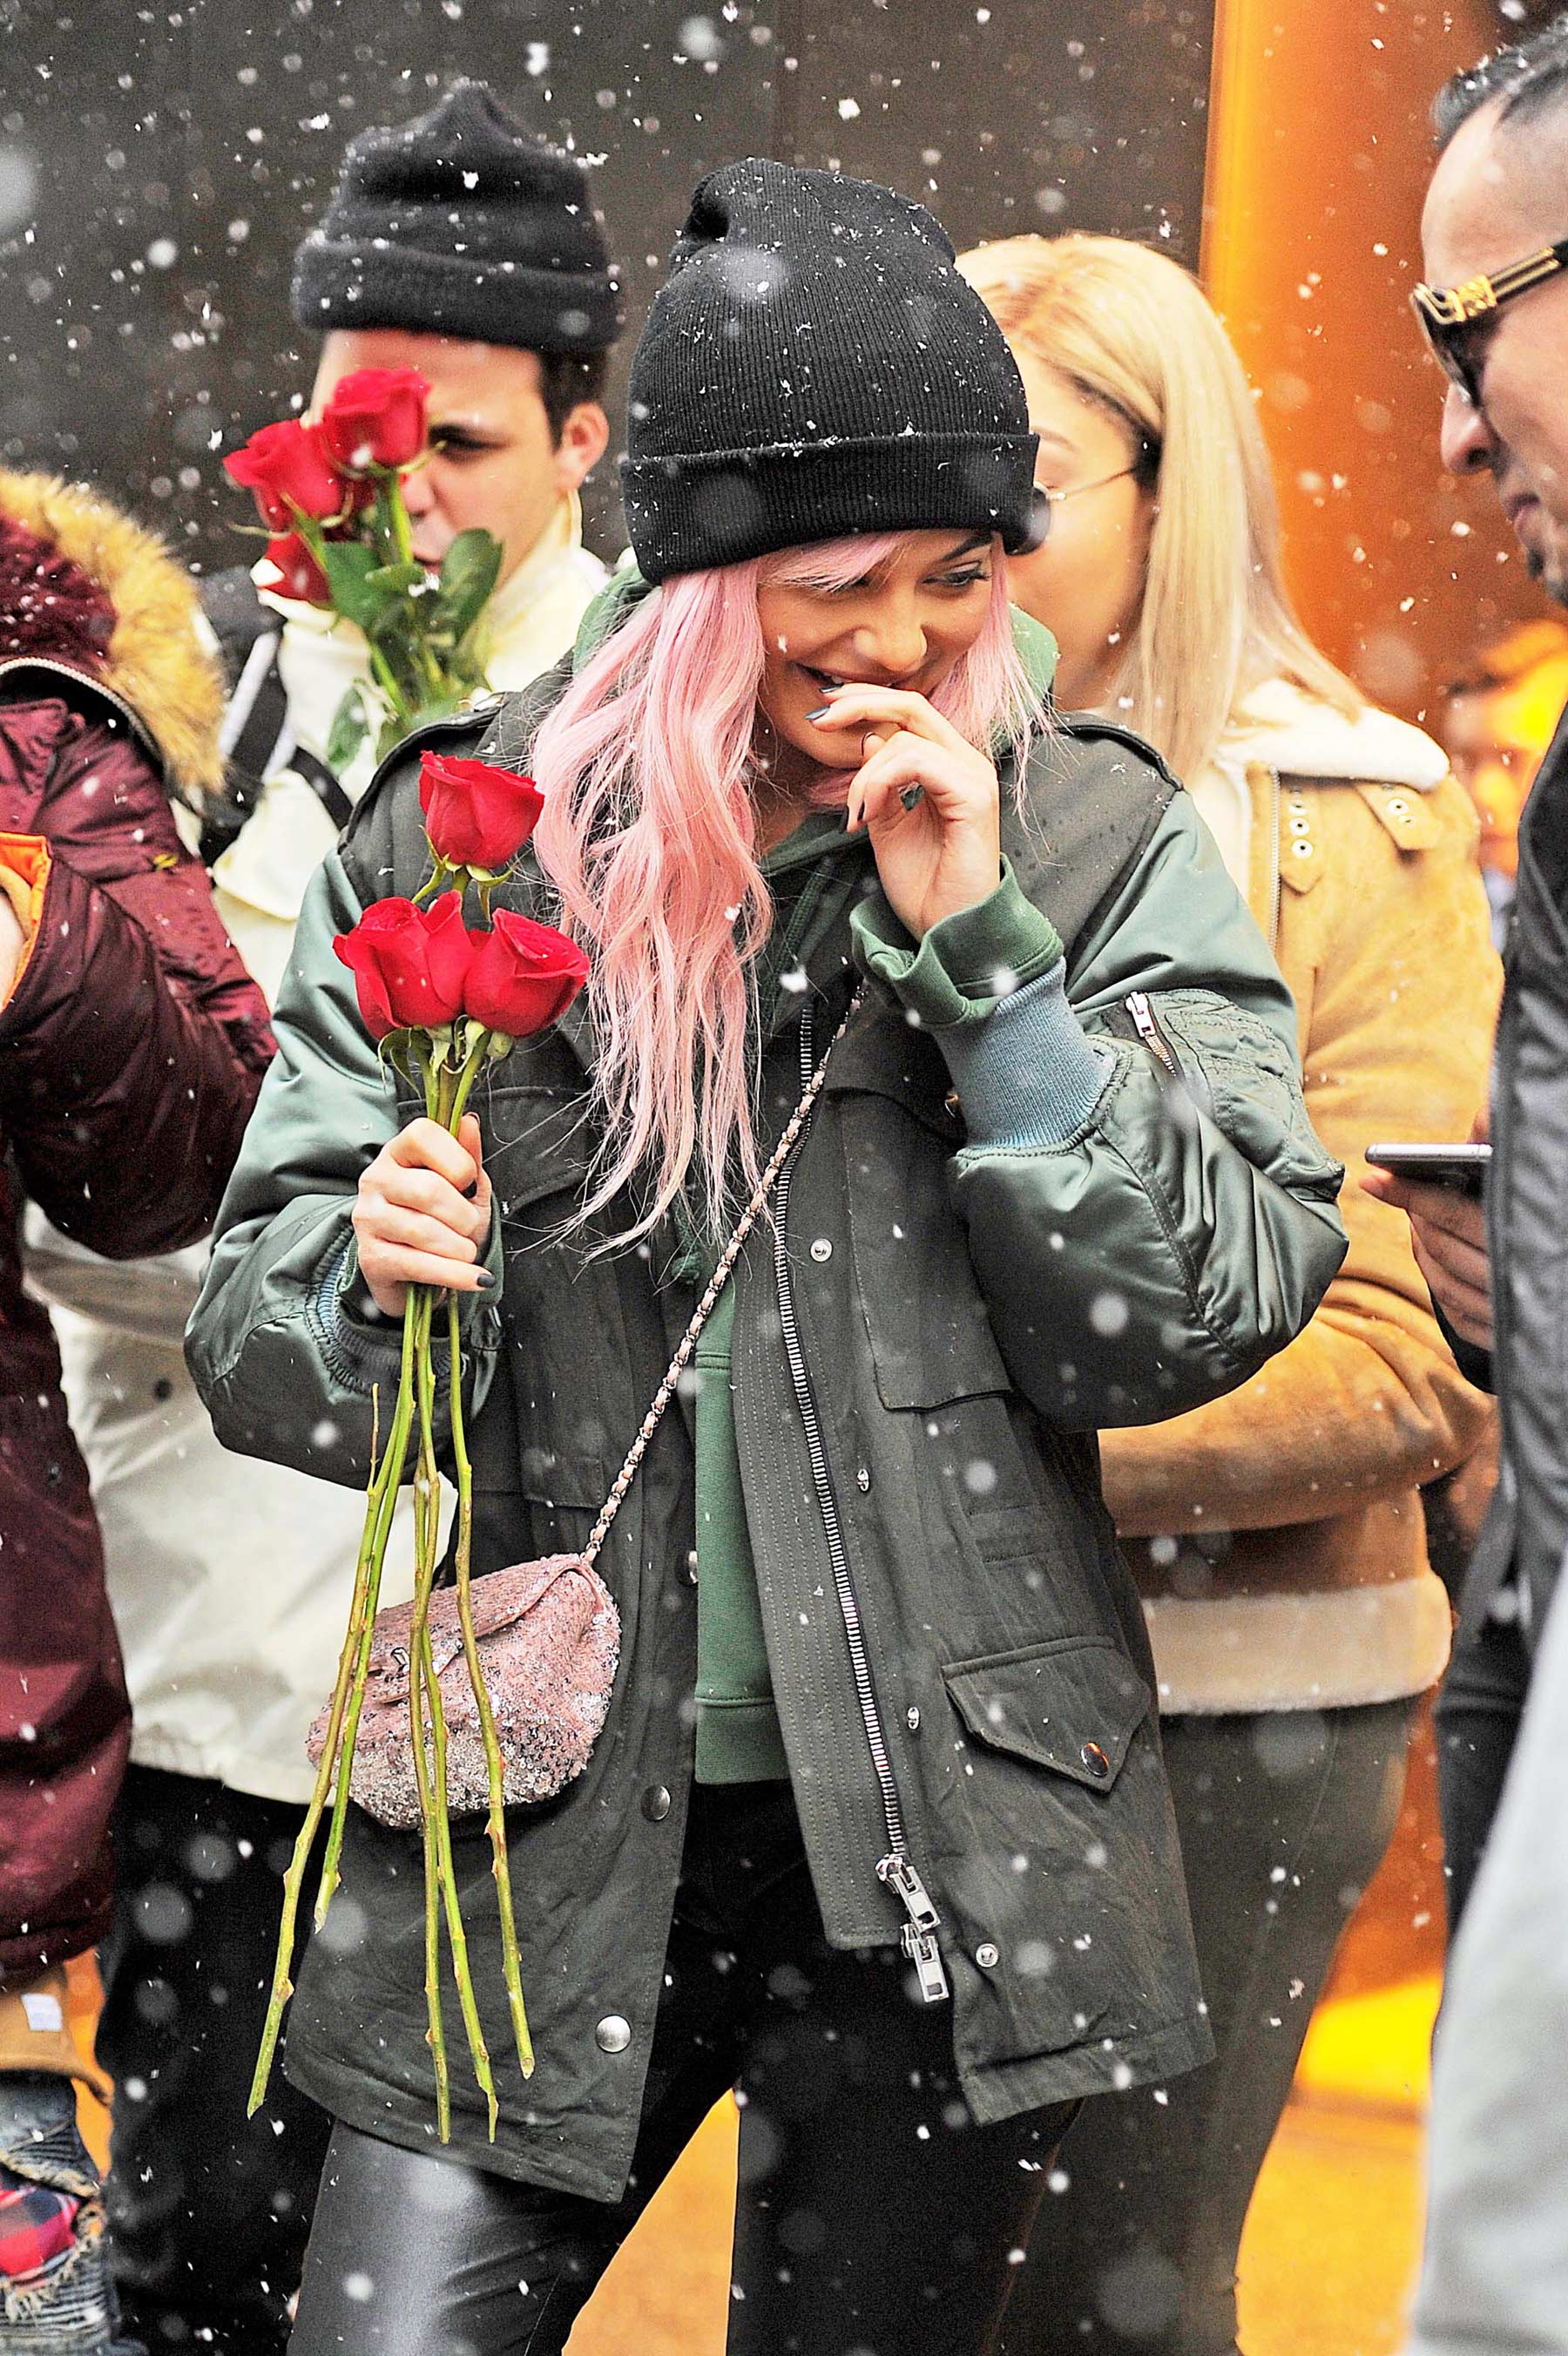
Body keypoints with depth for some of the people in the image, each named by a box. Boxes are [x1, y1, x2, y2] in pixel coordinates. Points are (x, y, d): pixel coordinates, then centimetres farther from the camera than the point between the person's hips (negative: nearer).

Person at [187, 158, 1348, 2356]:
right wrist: (370, 1269, -17)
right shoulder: (455, 839, 2)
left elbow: (1191, 1325, -6)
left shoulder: (1096, 844, 0)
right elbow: (258, 1346, 6)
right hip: (540, 1829, 0)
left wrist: (974, 947, -14)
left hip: (948, 1838, 0)